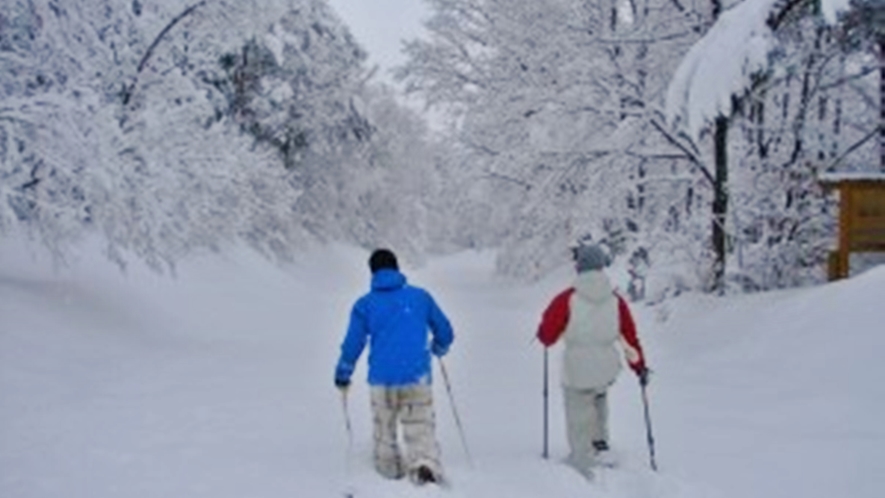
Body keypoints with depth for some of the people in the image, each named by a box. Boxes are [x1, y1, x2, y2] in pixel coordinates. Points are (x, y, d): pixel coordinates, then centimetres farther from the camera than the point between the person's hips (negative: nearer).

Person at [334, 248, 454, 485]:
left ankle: (389, 470, 29)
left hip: (382, 379, 1)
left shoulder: (364, 305, 3)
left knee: (384, 428, 20)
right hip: (417, 378, 0)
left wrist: (343, 374, 16)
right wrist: (439, 348, 34)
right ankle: (426, 464, -24)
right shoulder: (420, 296, 6)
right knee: (420, 428, 0)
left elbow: (353, 343, 1)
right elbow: (445, 332, 12)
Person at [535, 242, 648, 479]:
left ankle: (582, 464, 16)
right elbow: (630, 338, 5)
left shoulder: (567, 299, -13)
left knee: (579, 420, 9)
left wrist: (544, 334, 17)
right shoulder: (616, 300, -2)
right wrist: (640, 367, 16)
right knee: (598, 397, 34)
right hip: (608, 370, 4)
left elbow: (547, 335, -6)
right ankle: (600, 444, 29)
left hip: (577, 372, -4)